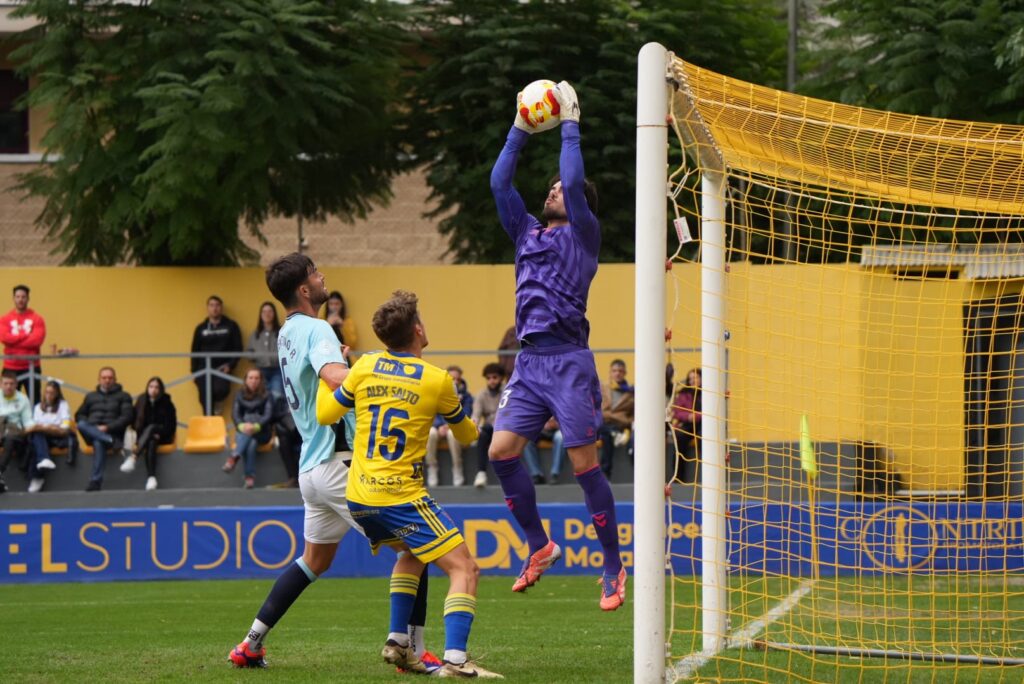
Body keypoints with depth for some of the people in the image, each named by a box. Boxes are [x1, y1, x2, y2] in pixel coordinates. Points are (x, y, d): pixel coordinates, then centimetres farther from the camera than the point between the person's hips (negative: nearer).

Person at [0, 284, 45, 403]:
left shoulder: (37, 319, 2)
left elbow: (37, 340, -10)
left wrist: (15, 340, -9)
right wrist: (27, 336, -10)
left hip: (32, 367, -1)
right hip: (11, 368, 1)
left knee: (35, 401, -1)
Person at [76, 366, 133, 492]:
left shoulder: (123, 396, 13)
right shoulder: (91, 396, 26)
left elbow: (127, 417, 0)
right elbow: (79, 415, 22)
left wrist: (107, 427, -14)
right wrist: (94, 428, 0)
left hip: (111, 433, -3)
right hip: (91, 432, 3)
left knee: (99, 443, -39)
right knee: (81, 425, -33)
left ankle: (95, 481, -44)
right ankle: (111, 442, -40)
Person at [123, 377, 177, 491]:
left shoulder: (166, 403, -2)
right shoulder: (141, 401, 3)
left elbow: (171, 425, -1)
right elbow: (136, 423, 5)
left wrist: (159, 435, -17)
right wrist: (138, 441, -9)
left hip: (163, 436, -1)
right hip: (146, 436, 1)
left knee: (151, 428, -35)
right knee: (150, 444, -35)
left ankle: (133, 458, -49)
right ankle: (151, 477, -52)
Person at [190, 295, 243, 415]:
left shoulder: (231, 326, 8)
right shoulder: (201, 329, 13)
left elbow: (238, 348, 5)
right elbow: (195, 351, 13)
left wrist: (230, 365, -10)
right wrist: (194, 371, 3)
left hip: (222, 368, -2)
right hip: (204, 369, 2)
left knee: (221, 389, -28)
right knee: (206, 401, -4)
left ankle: (216, 402, 7)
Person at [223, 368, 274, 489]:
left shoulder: (266, 396, 2)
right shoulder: (240, 396, 9)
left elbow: (268, 415, -10)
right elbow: (235, 414, -2)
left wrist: (256, 426, -31)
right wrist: (242, 425, -26)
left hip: (261, 432, -1)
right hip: (243, 432, 1)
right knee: (250, 445, -34)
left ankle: (234, 457, -47)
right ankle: (250, 477, -43)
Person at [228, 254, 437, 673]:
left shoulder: (288, 334, 15)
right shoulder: (315, 330, -13)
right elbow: (335, 376, -32)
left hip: (311, 465, 9)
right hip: (338, 462, -9)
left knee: (315, 559, 23)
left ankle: (251, 644, 21)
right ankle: (413, 652, -6)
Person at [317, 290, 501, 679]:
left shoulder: (365, 367, 2)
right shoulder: (437, 380, -5)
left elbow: (325, 414, 12)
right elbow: (466, 435, 10)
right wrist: (473, 428, 34)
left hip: (358, 498, 6)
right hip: (401, 497, -6)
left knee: (412, 553, 31)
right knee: (464, 569, -6)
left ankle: (397, 642, 24)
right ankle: (455, 658, -24)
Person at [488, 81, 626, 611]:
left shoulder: (583, 234, 4)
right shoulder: (527, 232, 20)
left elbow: (574, 180, -10)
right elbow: (499, 183, 18)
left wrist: (570, 123, -3)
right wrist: (520, 129, 15)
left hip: (568, 362, -6)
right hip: (529, 362, 6)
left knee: (585, 466, -6)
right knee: (501, 451, -5)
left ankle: (613, 568, 0)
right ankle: (539, 546, 10)